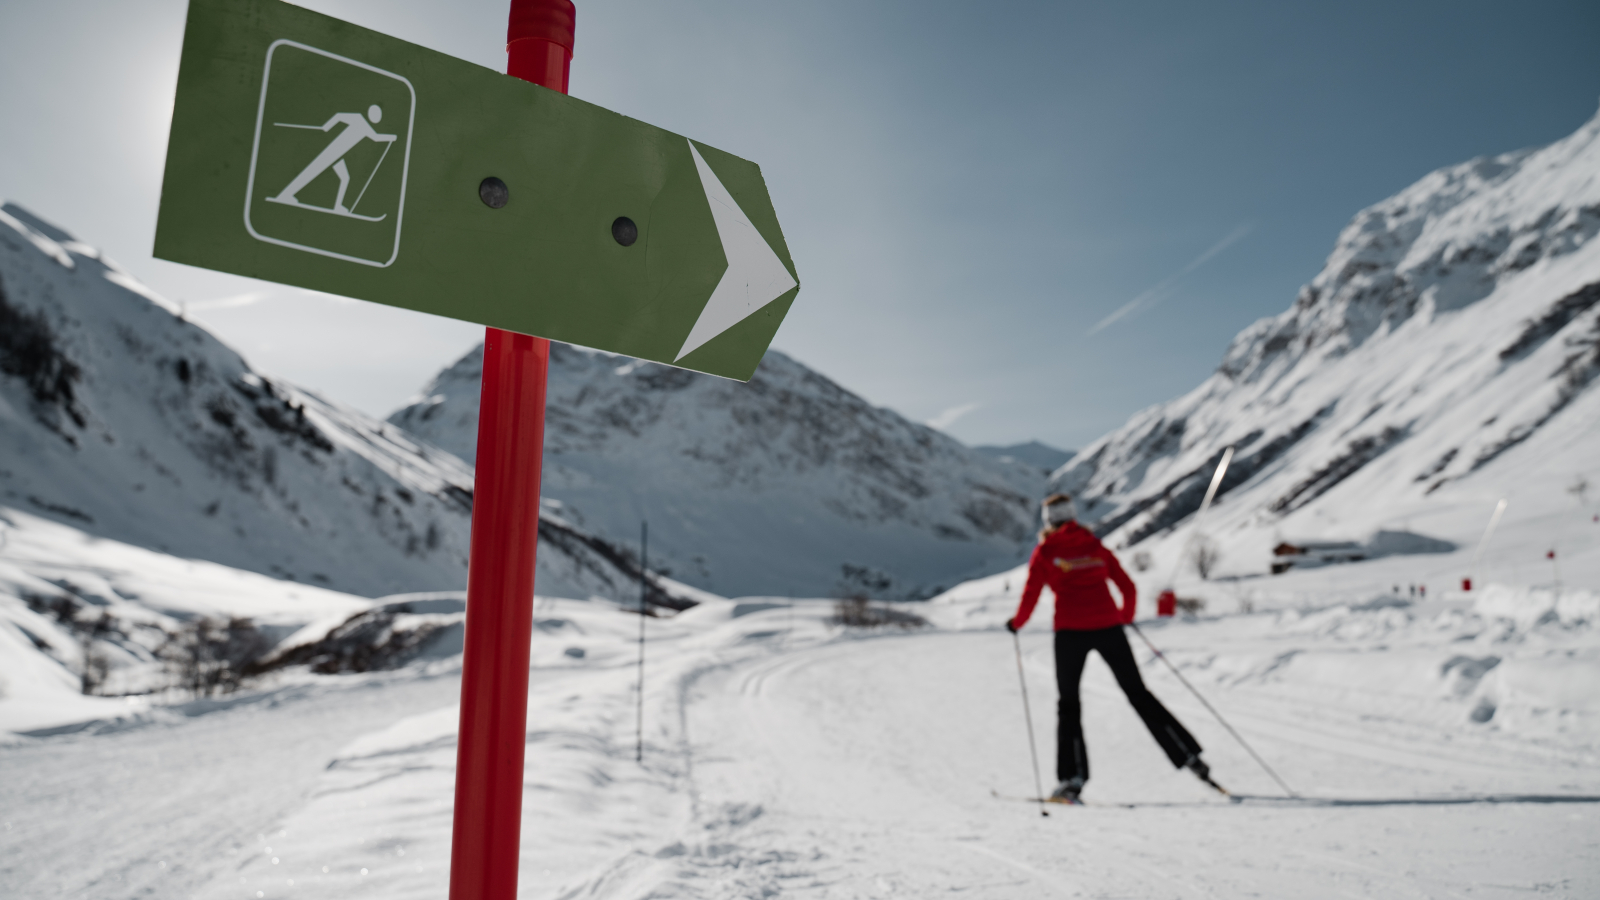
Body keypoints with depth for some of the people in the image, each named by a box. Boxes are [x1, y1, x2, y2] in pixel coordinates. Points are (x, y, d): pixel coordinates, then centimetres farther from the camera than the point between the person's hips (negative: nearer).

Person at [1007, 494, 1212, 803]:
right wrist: (1126, 615, 31)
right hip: (1108, 626, 3)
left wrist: (1016, 622, 16)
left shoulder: (1045, 551, 4)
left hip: (1071, 630, -3)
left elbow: (1030, 596, -2)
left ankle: (1072, 778, 0)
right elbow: (1128, 588, 13)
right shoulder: (1096, 546, 13)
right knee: (1138, 693, 14)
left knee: (1068, 703, 9)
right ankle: (1188, 755, 11)